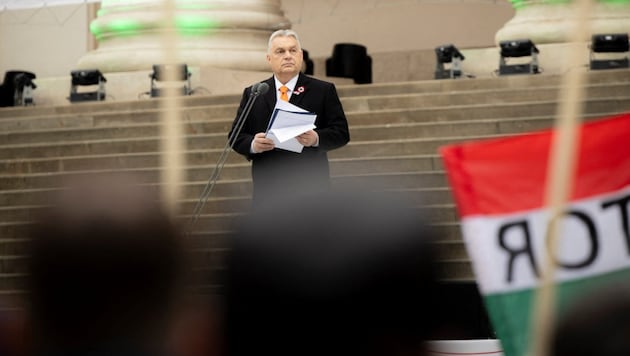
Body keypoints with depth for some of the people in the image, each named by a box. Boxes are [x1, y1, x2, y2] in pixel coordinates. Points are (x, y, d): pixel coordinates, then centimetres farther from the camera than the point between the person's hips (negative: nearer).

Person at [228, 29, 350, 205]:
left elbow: (341, 132, 2)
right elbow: (236, 136, 10)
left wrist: (316, 139, -19)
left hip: (310, 190, -2)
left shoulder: (323, 91, 7)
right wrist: (252, 144, -13)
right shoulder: (252, 94, 13)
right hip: (268, 192, 2)